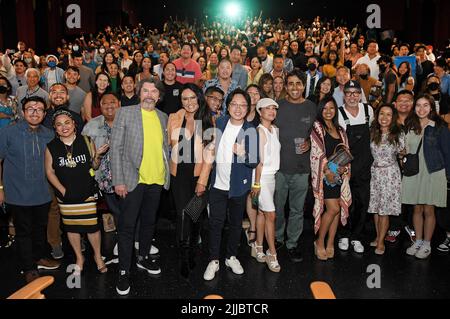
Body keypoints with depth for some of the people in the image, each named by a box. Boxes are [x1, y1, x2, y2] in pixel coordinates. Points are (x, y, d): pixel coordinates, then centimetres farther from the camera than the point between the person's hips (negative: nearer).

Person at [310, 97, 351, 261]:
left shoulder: (340, 130, 17)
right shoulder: (317, 127, -1)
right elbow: (317, 152, -10)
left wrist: (344, 168, -3)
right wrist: (327, 170, -17)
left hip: (339, 174, 6)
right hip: (324, 174, -6)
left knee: (339, 208, 3)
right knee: (333, 208, -12)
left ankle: (330, 244, 14)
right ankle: (319, 242, 4)